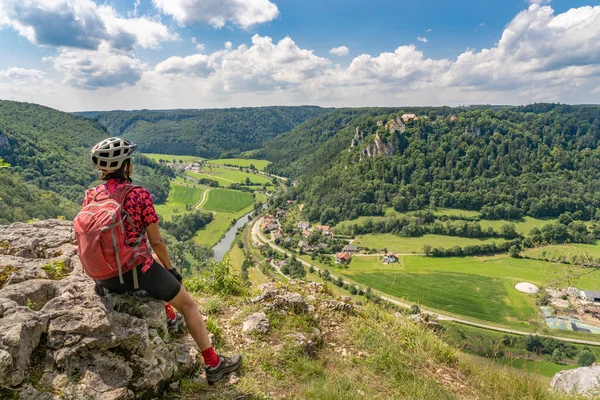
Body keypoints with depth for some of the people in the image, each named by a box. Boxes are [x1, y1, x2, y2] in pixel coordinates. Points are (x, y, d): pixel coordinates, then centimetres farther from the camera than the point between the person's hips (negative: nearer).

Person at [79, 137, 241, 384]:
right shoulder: (139, 195, -18)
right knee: (188, 304, 12)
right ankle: (213, 365, 19)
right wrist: (171, 269, 4)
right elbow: (156, 242, -13)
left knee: (156, 264, 37)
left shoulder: (91, 197, 0)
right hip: (136, 272, -7)